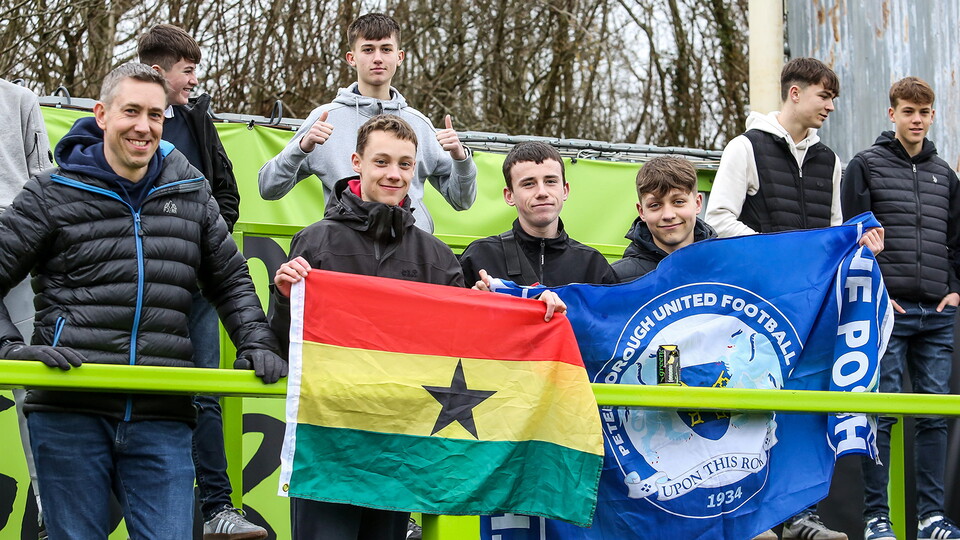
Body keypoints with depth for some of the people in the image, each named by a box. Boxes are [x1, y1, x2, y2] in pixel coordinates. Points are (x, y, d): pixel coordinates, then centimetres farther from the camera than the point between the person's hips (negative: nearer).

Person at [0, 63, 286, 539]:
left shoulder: (191, 194, 15)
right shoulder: (51, 195, 5)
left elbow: (230, 281, 23)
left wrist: (256, 344, 8)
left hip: (162, 420, 2)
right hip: (69, 414, -2)